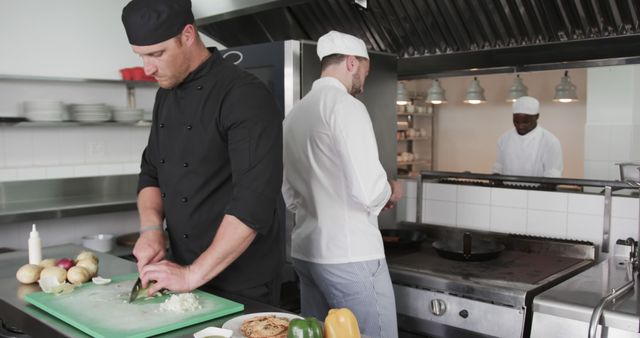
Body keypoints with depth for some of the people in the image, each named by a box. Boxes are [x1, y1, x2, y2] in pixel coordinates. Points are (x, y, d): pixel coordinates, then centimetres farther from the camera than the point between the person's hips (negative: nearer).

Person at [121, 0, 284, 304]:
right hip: (186, 271, 7)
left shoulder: (245, 96, -20)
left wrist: (193, 275, -24)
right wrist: (151, 228, -5)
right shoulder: (166, 95, 6)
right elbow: (151, 172, 13)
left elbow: (254, 201, -26)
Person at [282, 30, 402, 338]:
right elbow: (368, 191, -21)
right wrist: (391, 192, -1)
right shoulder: (345, 105, -12)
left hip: (305, 251, 8)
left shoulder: (295, 112, 12)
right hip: (349, 255, -8)